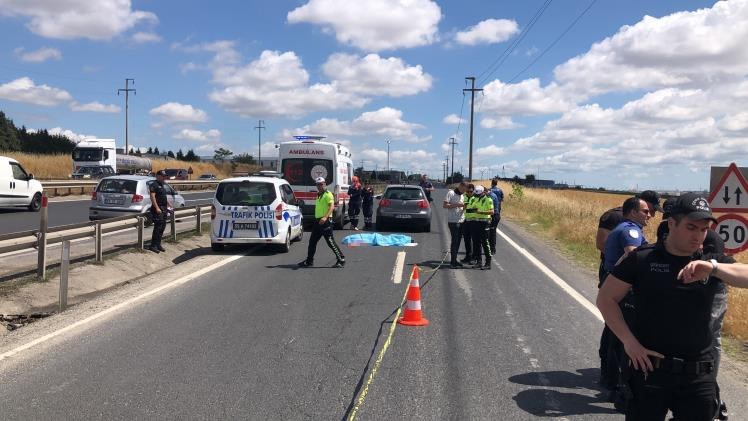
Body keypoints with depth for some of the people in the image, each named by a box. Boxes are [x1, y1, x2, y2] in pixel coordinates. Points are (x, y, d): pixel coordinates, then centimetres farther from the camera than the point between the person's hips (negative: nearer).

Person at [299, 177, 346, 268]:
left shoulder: (328, 194, -9)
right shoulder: (318, 195, 20)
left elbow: (332, 206, -21)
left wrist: (325, 217, -33)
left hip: (325, 221, -9)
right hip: (318, 221, 9)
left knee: (330, 242, -8)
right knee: (312, 241, 12)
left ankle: (341, 260, 0)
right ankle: (309, 261, 22)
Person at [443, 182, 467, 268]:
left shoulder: (462, 196, 18)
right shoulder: (451, 193, -5)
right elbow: (444, 205, -12)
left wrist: (464, 207, 1)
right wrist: (457, 205, -18)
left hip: (461, 221, 8)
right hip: (453, 221, -8)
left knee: (458, 241, 9)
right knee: (454, 240, -8)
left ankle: (454, 260, 16)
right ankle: (453, 261, -5)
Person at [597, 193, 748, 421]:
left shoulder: (712, 262, 2)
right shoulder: (642, 258, -5)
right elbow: (606, 299, -3)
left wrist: (713, 267, -33)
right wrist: (629, 342, -12)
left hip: (698, 375, 2)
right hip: (649, 367, -2)